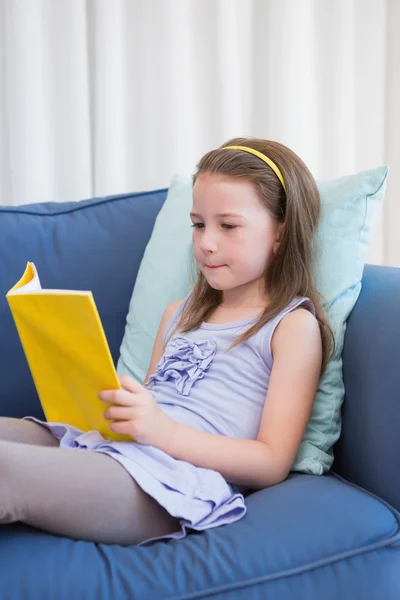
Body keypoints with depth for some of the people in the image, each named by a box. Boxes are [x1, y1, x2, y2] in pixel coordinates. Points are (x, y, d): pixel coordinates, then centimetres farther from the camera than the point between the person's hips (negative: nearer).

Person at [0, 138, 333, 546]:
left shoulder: (294, 325, 5)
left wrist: (164, 431, -16)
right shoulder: (180, 313, 27)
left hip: (180, 477, -7)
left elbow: (272, 464, -3)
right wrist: (101, 400, 5)